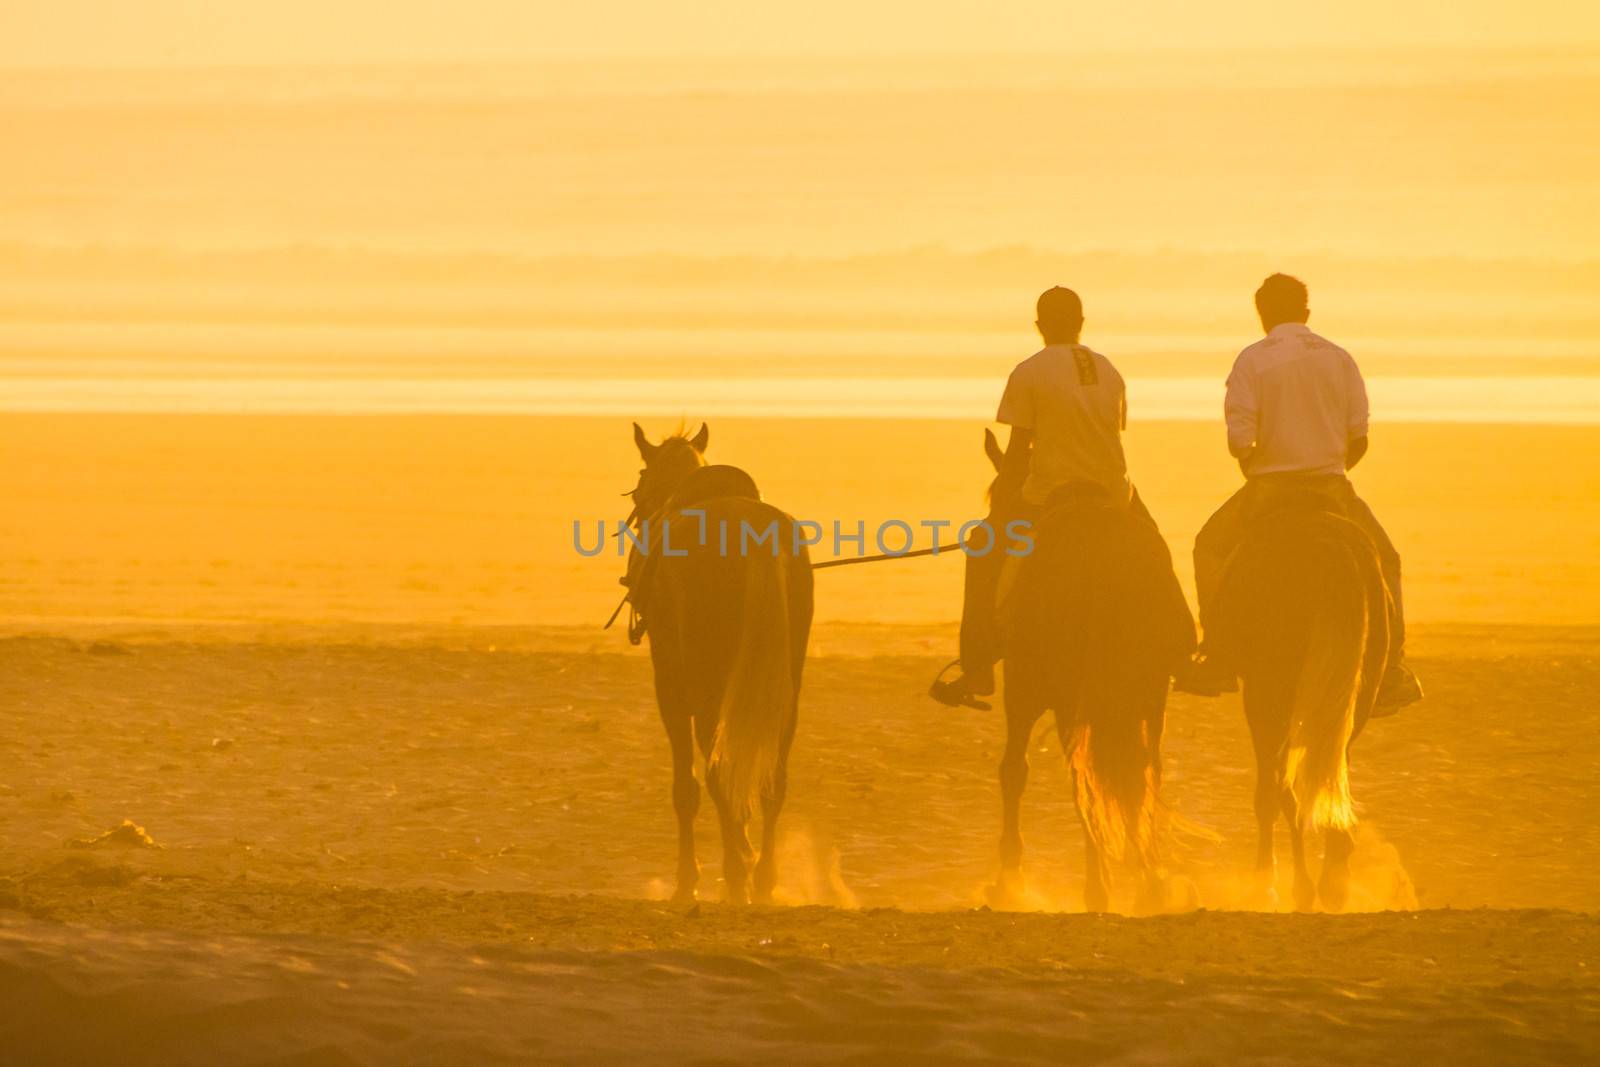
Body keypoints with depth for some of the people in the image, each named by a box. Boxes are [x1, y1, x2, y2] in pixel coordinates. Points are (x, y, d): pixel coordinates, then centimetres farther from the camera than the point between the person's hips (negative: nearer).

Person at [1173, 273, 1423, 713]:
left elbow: (1239, 440, -12)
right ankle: (1393, 672, 15)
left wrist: (1254, 468, 9)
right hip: (1333, 488, 2)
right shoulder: (1340, 359, 5)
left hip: (1269, 484, -2)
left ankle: (1217, 658, 17)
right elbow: (1359, 438, 3)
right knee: (1384, 562, 22)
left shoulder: (1253, 359, -5)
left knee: (1209, 547, 22)